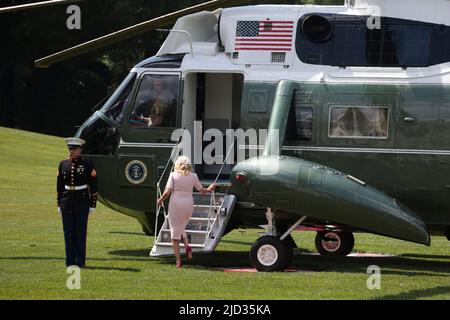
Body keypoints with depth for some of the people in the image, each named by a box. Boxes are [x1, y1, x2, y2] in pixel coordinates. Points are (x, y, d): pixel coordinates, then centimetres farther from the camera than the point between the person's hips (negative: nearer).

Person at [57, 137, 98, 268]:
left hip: (82, 202, -3)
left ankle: (80, 261, 5)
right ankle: (70, 261, 9)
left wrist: (93, 204, -4)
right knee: (68, 233, 4)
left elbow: (93, 185, -1)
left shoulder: (87, 164, -3)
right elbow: (59, 185, 13)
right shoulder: (63, 164, 8)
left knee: (81, 232, -1)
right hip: (67, 202, 3)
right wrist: (59, 204, 11)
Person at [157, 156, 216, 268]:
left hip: (175, 204, -3)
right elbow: (202, 190, 13)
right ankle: (187, 245, -6)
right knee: (181, 228, 24)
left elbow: (167, 192, -11)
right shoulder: (193, 176, 3)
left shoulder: (173, 175, -4)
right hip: (188, 204, 3)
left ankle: (178, 260, -1)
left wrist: (161, 199, 7)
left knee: (175, 232, 3)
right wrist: (209, 189, 34)